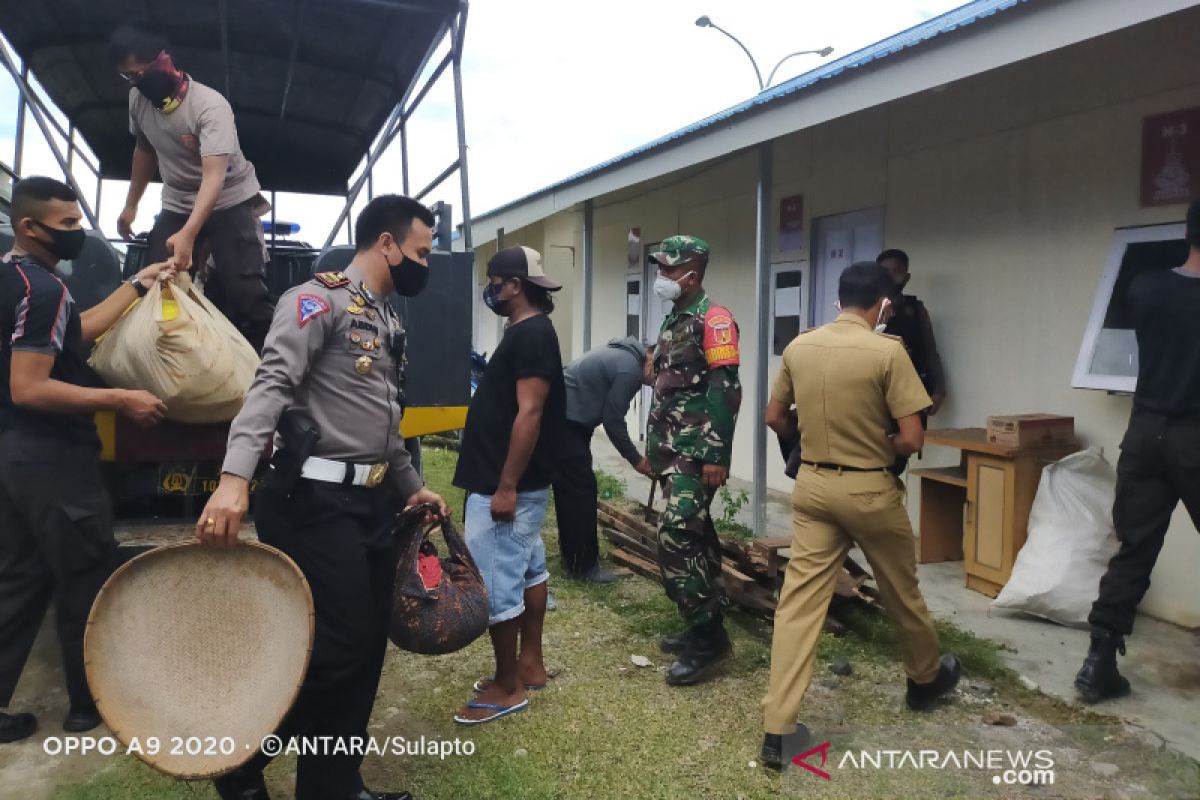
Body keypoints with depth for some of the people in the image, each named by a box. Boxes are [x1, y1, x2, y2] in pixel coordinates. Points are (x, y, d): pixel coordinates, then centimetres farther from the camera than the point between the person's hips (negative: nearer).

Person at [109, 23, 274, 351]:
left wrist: (188, 233, -49)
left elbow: (214, 176, -37)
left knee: (244, 293, -16)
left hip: (230, 203, -6)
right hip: (177, 206, 6)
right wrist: (131, 205, 18)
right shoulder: (138, 98, -5)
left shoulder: (210, 105, -26)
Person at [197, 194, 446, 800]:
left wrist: (410, 485, 26)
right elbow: (273, 384, -23)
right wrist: (235, 476, -35)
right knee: (338, 650, -7)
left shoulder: (387, 319, 19)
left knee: (367, 648, 12)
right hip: (318, 502, -9)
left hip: (373, 501, 9)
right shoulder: (320, 298, -9)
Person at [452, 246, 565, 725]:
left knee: (495, 585, -3)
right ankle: (530, 664, 28)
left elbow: (529, 414, -24)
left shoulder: (529, 334, -18)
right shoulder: (529, 332, 14)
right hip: (519, 482, 11)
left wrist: (506, 487, -24)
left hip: (506, 486, -11)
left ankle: (507, 688, 10)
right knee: (528, 570, 16)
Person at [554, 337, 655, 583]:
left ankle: (573, 557, 24)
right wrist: (636, 459, -3)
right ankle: (584, 566, 2)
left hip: (560, 419, 11)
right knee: (582, 491, -5)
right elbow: (613, 421, -14)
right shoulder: (630, 368, -16)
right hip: (565, 422, -11)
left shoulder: (624, 355, 15)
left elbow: (608, 415, 18)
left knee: (569, 489, 15)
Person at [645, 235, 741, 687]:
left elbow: (725, 392, -18)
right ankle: (703, 626, 23)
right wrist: (654, 445, 20)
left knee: (677, 539, -12)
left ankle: (709, 637, -2)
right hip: (672, 449, 9)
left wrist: (717, 456, -22)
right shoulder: (672, 322, 16)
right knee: (694, 536, 13)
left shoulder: (713, 319, -12)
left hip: (696, 452, -9)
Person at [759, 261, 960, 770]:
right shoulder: (887, 351, -14)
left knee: (799, 598, 3)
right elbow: (913, 438, -14)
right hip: (868, 489, -3)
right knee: (901, 590, 20)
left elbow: (774, 417, 10)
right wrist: (884, 451, 6)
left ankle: (776, 729, 2)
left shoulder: (798, 347, 0)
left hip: (812, 485, 4)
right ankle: (926, 678, 46)